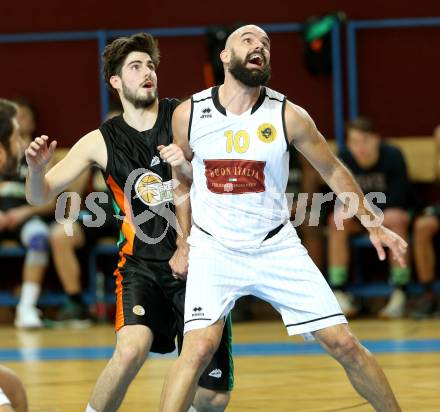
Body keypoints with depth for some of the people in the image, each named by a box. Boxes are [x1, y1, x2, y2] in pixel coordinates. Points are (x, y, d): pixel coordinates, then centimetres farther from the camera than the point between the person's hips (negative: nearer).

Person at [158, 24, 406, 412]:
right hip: (214, 248, -1)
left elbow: (333, 170, 6)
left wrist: (373, 224, 3)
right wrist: (186, 244, 13)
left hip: (277, 246, 1)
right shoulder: (188, 114, -6)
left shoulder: (288, 116, -9)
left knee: (343, 343, -1)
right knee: (200, 347, -23)